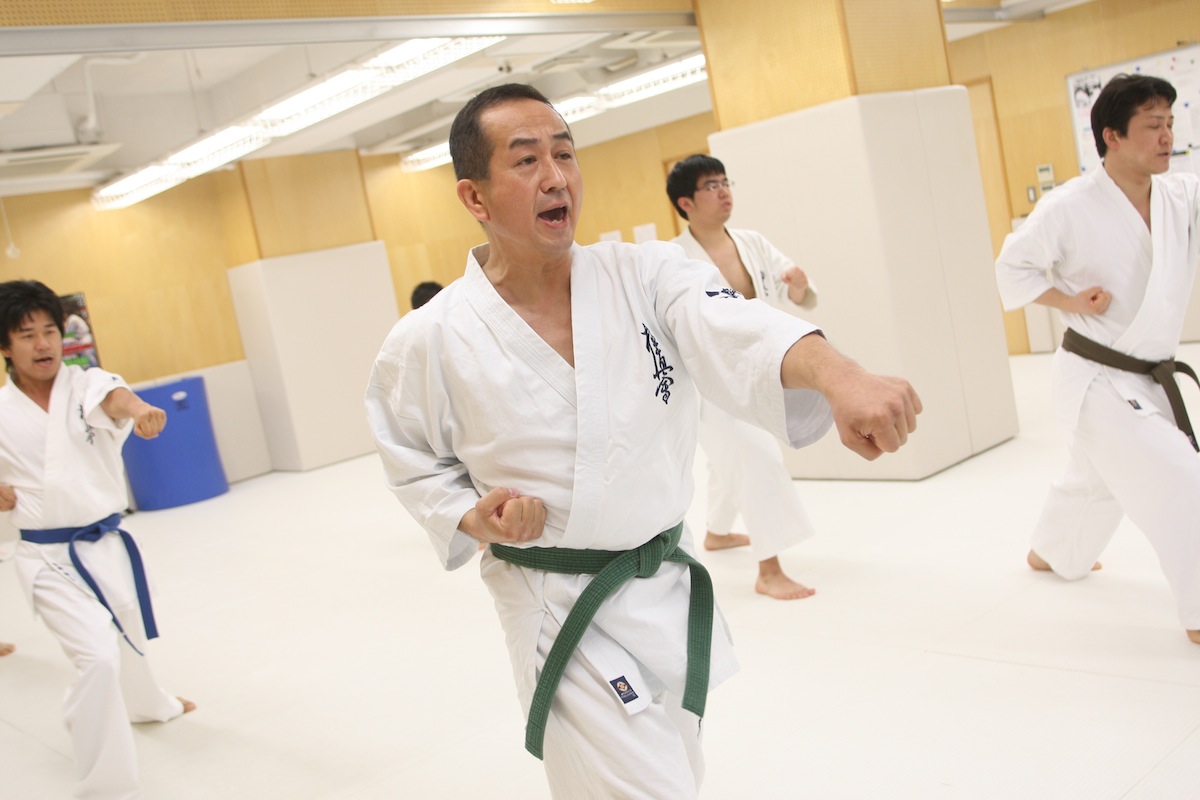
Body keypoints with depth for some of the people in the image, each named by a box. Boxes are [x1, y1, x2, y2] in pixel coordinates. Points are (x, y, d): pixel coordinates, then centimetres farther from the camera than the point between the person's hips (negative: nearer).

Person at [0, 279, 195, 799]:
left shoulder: (87, 386, -9)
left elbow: (111, 397, -35)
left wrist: (134, 406, -58)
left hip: (106, 545, 3)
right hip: (48, 559, -3)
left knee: (128, 639, 26)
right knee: (98, 658, -20)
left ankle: (145, 705, 61)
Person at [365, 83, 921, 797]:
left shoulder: (647, 277, -10)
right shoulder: (429, 342, -12)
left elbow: (737, 334, -29)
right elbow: (416, 465, 4)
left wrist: (839, 375, -50)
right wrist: (478, 521, -17)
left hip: (669, 587, 4)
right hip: (561, 611, -4)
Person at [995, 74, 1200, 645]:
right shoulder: (1070, 206, -18)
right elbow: (1013, 267, -9)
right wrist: (1071, 302, -20)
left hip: (1149, 378, 8)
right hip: (1096, 380, -8)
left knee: (1097, 478, 28)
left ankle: (1052, 554, 54)